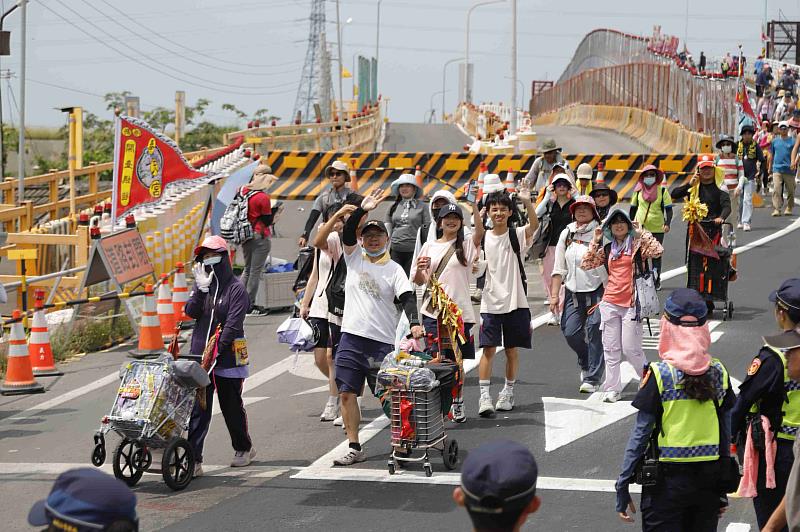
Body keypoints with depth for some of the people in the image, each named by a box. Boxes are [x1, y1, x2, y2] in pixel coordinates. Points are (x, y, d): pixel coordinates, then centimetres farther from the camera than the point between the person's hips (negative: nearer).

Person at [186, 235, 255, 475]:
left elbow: (233, 324, -14)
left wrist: (217, 350, -20)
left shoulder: (236, 288, -6)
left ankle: (244, 449, 32)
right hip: (200, 355, 4)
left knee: (232, 406, 10)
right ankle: (193, 460, -9)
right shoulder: (202, 284, 12)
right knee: (198, 409, -5)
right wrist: (201, 289, -14)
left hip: (228, 357, -4)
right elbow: (191, 312, -1)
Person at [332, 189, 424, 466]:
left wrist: (414, 323, -26)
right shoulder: (355, 257, 10)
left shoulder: (394, 269, 2)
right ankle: (354, 448, 6)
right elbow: (347, 233, -5)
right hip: (351, 338, 3)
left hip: (382, 341, -3)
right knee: (347, 393, 0)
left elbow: (408, 297, -9)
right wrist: (363, 210, -17)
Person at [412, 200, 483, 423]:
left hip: (460, 311, -1)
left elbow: (479, 231, -18)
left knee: (456, 360, 7)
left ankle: (458, 404, 21)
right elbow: (418, 281, 13)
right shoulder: (429, 247, 11)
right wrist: (420, 269, -11)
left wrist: (475, 205, -29)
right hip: (433, 312, 1)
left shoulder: (466, 245, 4)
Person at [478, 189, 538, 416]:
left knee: (511, 349, 8)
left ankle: (508, 392, 23)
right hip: (490, 302, 1)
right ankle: (484, 397, -11)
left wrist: (527, 202, -39)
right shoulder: (482, 238, 4)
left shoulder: (517, 235, -3)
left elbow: (534, 224, -23)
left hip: (515, 301, -1)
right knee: (489, 348, -8)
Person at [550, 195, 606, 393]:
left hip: (597, 291, -4)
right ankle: (585, 363, 28)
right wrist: (554, 295, 5)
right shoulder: (566, 234, 10)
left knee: (594, 333, -8)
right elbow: (559, 268, 11)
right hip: (573, 292, 4)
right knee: (570, 332, -2)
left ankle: (592, 379, 0)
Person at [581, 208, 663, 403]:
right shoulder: (607, 249, 13)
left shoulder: (638, 244, 0)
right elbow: (586, 264, 9)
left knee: (631, 348, -5)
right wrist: (595, 242, 6)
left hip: (631, 303, -4)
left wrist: (641, 232, -8)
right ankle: (612, 389, 10)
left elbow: (658, 250, -17)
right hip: (610, 303, 4)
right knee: (611, 348, 5)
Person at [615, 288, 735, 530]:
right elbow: (726, 434, 5)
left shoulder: (659, 375, -12)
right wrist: (723, 488, 15)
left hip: (667, 477, -4)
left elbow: (641, 433, -10)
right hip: (708, 479, 4)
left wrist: (623, 486, -4)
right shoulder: (719, 373, 0)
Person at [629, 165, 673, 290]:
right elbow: (633, 208, 16)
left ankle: (656, 280, 17)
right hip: (640, 228, 1)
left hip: (657, 228, -1)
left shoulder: (662, 191, -2)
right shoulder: (638, 191, 4)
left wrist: (667, 223, -15)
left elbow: (668, 209, -2)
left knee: (656, 255, 7)